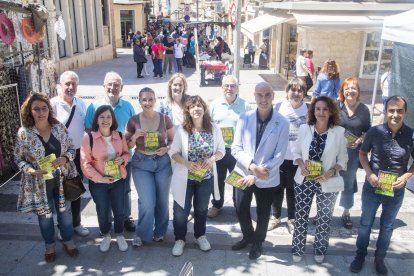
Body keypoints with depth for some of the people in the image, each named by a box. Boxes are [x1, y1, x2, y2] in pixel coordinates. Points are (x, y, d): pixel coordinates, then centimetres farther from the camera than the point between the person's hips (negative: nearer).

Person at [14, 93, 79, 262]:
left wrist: (64, 159, -20)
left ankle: (68, 241, 38)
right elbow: (18, 158, -4)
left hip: (62, 180, 2)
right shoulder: (23, 133, -12)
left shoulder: (59, 127, -7)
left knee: (65, 210, 15)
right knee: (45, 214, 15)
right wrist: (31, 170, -21)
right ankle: (49, 245, 39)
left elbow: (71, 148, 1)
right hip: (39, 183, -1)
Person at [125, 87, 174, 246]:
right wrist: (134, 138, -16)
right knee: (147, 202, -4)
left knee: (162, 200, 12)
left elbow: (173, 139, 7)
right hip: (141, 164, -1)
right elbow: (127, 146, 4)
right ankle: (141, 234, 20)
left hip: (162, 162, 1)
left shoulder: (165, 119, -5)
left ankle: (159, 231, 34)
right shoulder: (133, 121, -5)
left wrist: (166, 148, -13)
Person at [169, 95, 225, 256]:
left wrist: (212, 159, -20)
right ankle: (180, 239, 28)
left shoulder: (214, 129, -6)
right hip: (185, 177, -1)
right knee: (181, 210, 6)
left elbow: (221, 150, 1)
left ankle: (200, 236, 40)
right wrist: (187, 163, -23)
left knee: (201, 208, 19)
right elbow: (173, 152, -6)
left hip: (206, 177, 2)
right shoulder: (181, 130, -10)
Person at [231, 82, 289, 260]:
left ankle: (258, 242, 44)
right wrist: (252, 166, -24)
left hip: (267, 178, -2)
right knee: (241, 210, 16)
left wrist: (256, 175, -20)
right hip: (243, 173, 2)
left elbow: (279, 156, -14)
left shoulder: (282, 123, -14)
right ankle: (248, 236, 45)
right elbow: (236, 148, -9)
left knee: (262, 214, 16)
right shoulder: (244, 118, -8)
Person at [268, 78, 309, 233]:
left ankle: (292, 219, 33)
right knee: (277, 188, 15)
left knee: (293, 190, 13)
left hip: (298, 159, -1)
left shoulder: (308, 109, -7)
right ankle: (275, 217, 35)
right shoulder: (278, 107, -5)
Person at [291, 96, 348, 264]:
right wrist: (301, 164, -15)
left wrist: (331, 172, -19)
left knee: (324, 219, 15)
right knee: (300, 217, 11)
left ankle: (320, 250, 36)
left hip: (328, 184, -1)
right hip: (304, 181, 1)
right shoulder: (304, 128, -5)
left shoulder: (339, 132, -9)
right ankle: (298, 249, 30)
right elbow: (296, 152, 4)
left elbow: (342, 160, -3)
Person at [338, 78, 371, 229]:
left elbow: (368, 130, 6)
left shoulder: (364, 109, 1)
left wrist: (360, 141, -11)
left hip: (353, 152, 2)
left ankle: (346, 213, 32)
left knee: (349, 183, 14)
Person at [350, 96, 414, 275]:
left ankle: (380, 258, 39)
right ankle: (360, 255, 36)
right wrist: (369, 174, -12)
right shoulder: (374, 131, -14)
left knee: (387, 227, 18)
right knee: (365, 223, 16)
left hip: (396, 191, 1)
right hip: (372, 188, -1)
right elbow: (363, 153, 1)